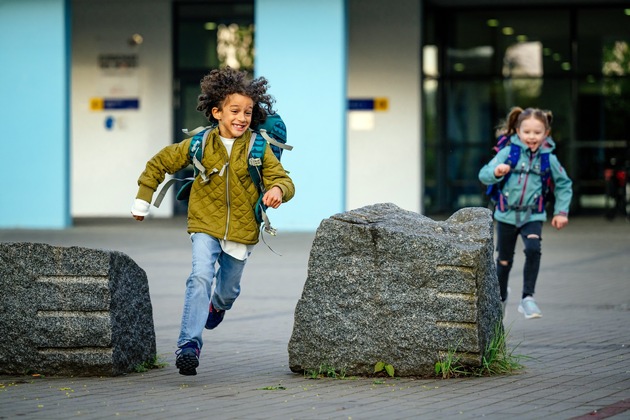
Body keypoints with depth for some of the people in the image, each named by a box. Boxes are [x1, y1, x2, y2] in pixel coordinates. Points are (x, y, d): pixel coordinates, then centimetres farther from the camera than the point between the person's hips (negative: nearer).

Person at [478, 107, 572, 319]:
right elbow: (484, 174, -11)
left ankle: (527, 298, -18)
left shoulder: (548, 158, -3)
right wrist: (496, 172, -33)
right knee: (504, 260, 11)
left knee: (533, 250, -26)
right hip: (507, 215, 0)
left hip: (532, 216, 0)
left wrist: (561, 211, 6)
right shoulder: (508, 152, -8)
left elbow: (563, 184, 12)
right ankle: (501, 298, 37)